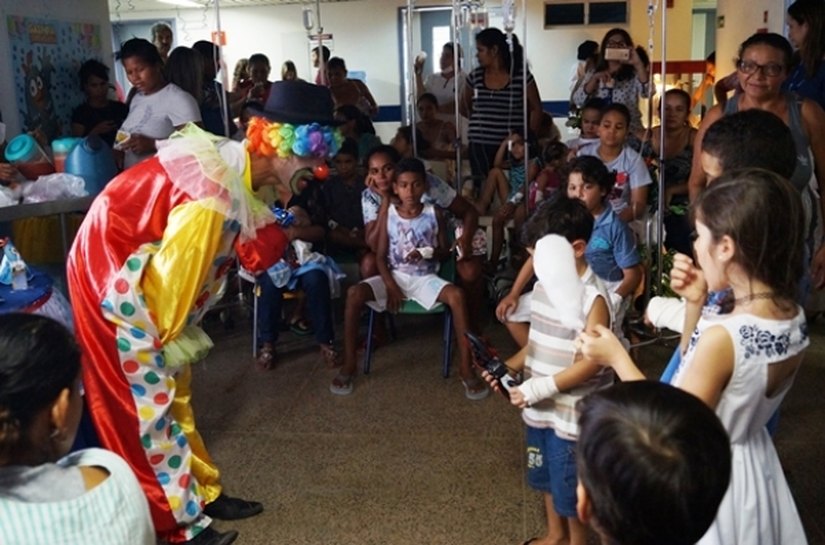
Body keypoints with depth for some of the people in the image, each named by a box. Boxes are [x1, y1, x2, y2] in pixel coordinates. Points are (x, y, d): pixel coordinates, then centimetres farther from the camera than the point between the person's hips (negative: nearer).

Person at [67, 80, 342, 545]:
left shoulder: (237, 168, -2)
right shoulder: (215, 192, -31)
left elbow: (249, 249, 8)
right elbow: (174, 270, -23)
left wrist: (287, 229, -7)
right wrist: (166, 337, -12)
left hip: (145, 272, 10)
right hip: (115, 274, -10)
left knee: (174, 392, 15)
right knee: (149, 401, 0)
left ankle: (204, 494, 28)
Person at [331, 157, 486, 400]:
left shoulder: (434, 214, -1)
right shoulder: (388, 212, -1)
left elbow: (446, 252, 5)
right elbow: (380, 256, -2)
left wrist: (426, 254, -17)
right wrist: (391, 286, -16)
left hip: (425, 278, 0)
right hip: (394, 276, 1)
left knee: (457, 295, -31)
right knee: (354, 293, -27)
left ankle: (466, 368, -21)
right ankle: (349, 364, -13)